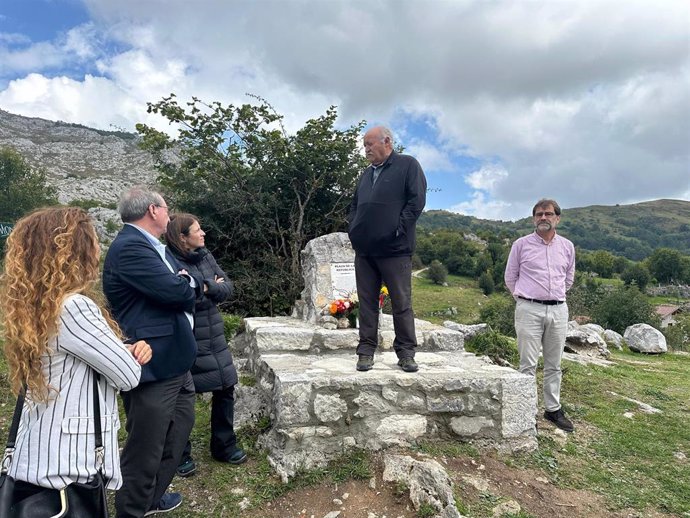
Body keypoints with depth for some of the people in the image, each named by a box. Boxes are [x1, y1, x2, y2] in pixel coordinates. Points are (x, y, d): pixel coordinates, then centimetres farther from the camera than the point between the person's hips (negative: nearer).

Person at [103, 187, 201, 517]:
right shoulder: (130, 247, -21)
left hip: (174, 361, 11)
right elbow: (178, 292, -26)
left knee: (181, 426, 24)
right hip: (153, 365, -11)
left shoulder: (153, 246, 13)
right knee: (145, 448, 4)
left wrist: (185, 282, -10)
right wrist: (186, 284, -4)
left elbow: (189, 285, 13)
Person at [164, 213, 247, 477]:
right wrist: (211, 288, -15)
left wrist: (205, 286, -17)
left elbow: (227, 286, 0)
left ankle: (224, 445, 32)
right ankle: (181, 454, 28)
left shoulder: (205, 256, 6)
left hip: (214, 339, 7)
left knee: (225, 389, 13)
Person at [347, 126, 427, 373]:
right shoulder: (367, 173, 22)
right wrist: (353, 229, 10)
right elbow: (355, 205, 26)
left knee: (402, 303, 1)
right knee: (367, 303, 7)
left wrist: (398, 229, -13)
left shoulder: (407, 165, 2)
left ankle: (406, 353, 10)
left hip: (395, 250, -6)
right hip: (364, 250, 6)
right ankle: (366, 352, 14)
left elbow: (417, 201, -7)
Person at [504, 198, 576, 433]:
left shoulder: (567, 246, 8)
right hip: (529, 310, -3)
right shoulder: (521, 244, 0)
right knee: (528, 364, -2)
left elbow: (569, 278, 21)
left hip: (558, 310, 3)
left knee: (554, 365, 11)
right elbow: (510, 277, 8)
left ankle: (553, 409, 23)